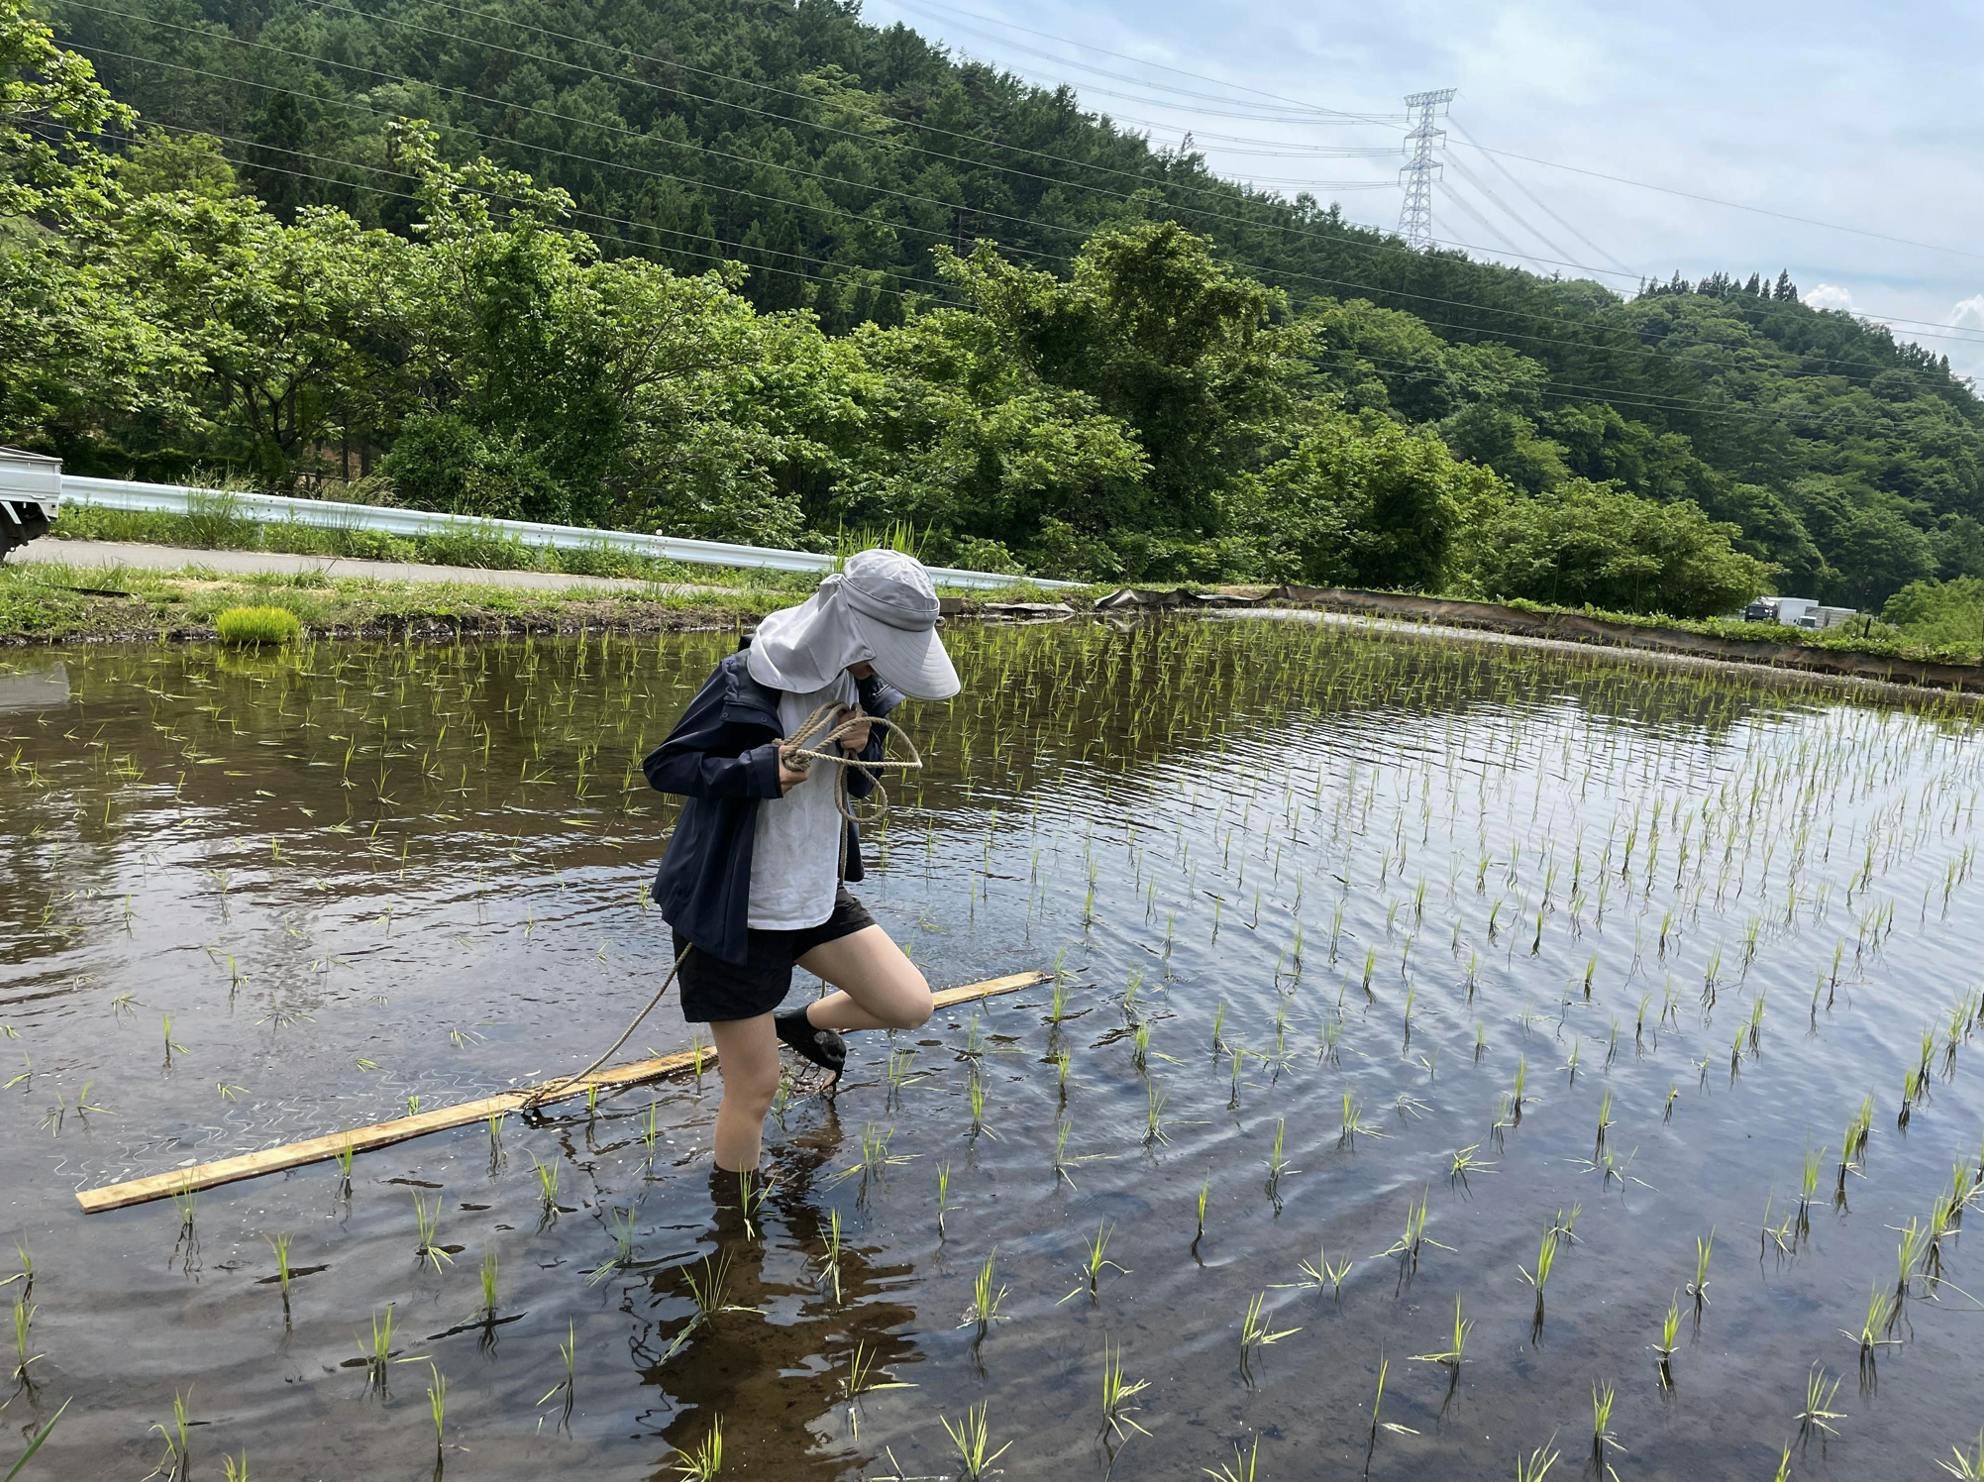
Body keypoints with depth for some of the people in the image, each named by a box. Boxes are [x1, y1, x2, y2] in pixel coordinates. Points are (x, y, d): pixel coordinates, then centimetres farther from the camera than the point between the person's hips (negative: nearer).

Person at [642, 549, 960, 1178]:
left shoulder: (859, 684, -2)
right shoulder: (748, 681, -23)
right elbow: (663, 765, -16)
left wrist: (862, 748, -15)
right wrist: (760, 770, -32)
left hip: (817, 894, 6)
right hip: (735, 911, -6)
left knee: (910, 1005, 2)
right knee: (755, 1086, 3)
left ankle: (803, 1022, 31)